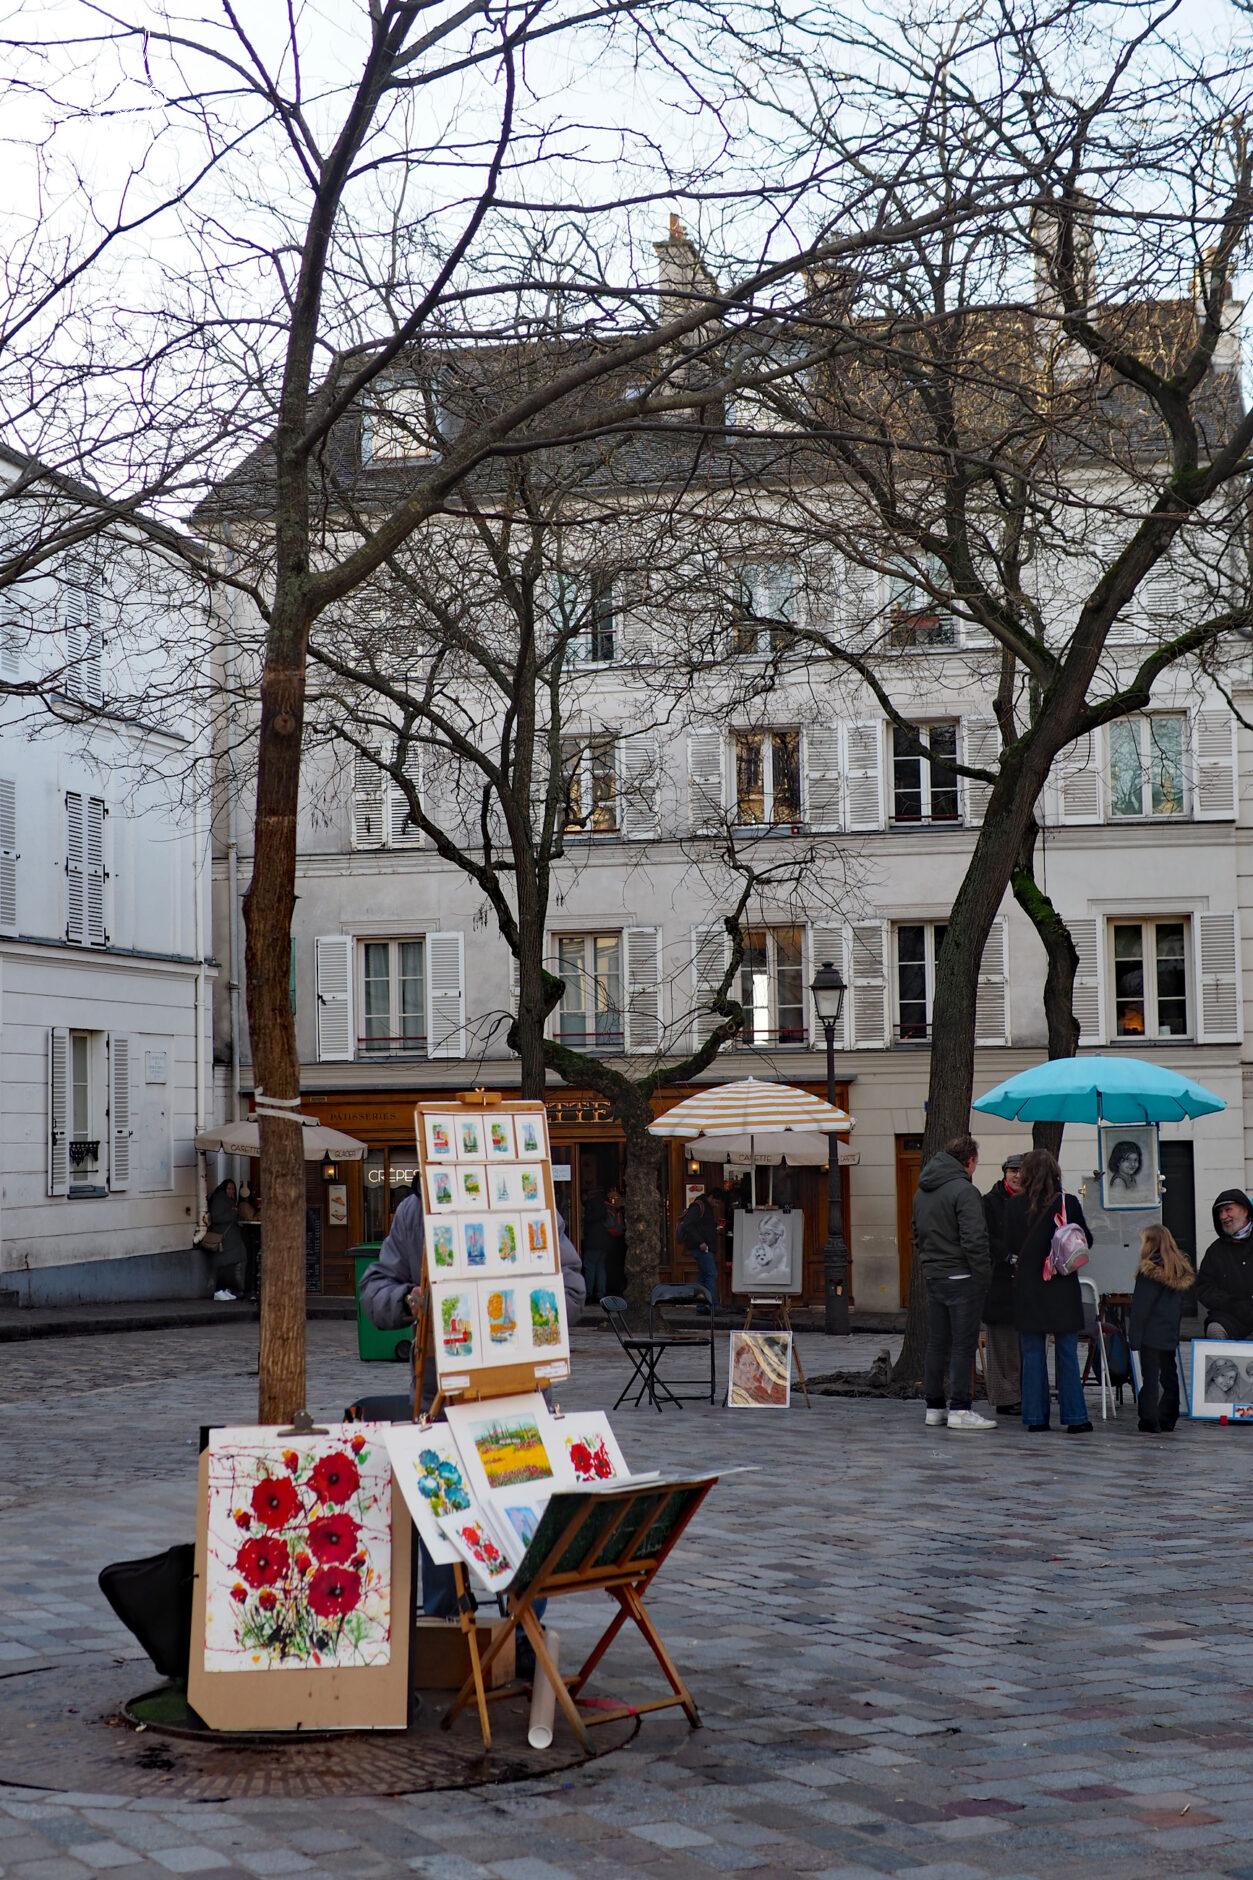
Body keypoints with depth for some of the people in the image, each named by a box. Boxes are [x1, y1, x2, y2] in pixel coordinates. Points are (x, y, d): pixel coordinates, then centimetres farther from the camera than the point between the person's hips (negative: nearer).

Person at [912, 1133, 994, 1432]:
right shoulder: (963, 1190, -14)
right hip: (961, 1277, -8)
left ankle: (935, 1407, 15)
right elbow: (974, 1239, -19)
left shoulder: (922, 1192, 14)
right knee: (963, 1345, -4)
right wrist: (983, 1274, -12)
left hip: (932, 1275, 8)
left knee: (937, 1343, 12)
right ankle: (960, 1409, -4)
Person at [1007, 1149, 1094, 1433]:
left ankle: (1036, 1416, 8)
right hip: (1063, 1285, -1)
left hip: (1028, 1285, 1)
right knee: (1067, 1353, 6)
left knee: (1033, 1353, 8)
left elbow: (1010, 1245, 0)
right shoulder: (1068, 1203, -8)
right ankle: (1074, 1417, 6)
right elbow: (1086, 1241, 1)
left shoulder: (1014, 1205, -6)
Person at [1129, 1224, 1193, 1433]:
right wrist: (1175, 1326, 19)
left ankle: (1150, 1421, -7)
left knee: (1150, 1378, -5)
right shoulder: (1181, 1269, 8)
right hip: (1171, 1334, 7)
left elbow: (1140, 1306, -14)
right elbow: (1181, 1305, 14)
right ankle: (1167, 1420, 20)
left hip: (1150, 1334, -7)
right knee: (1169, 1376, 14)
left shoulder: (1149, 1271, -14)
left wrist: (1133, 1335, -11)